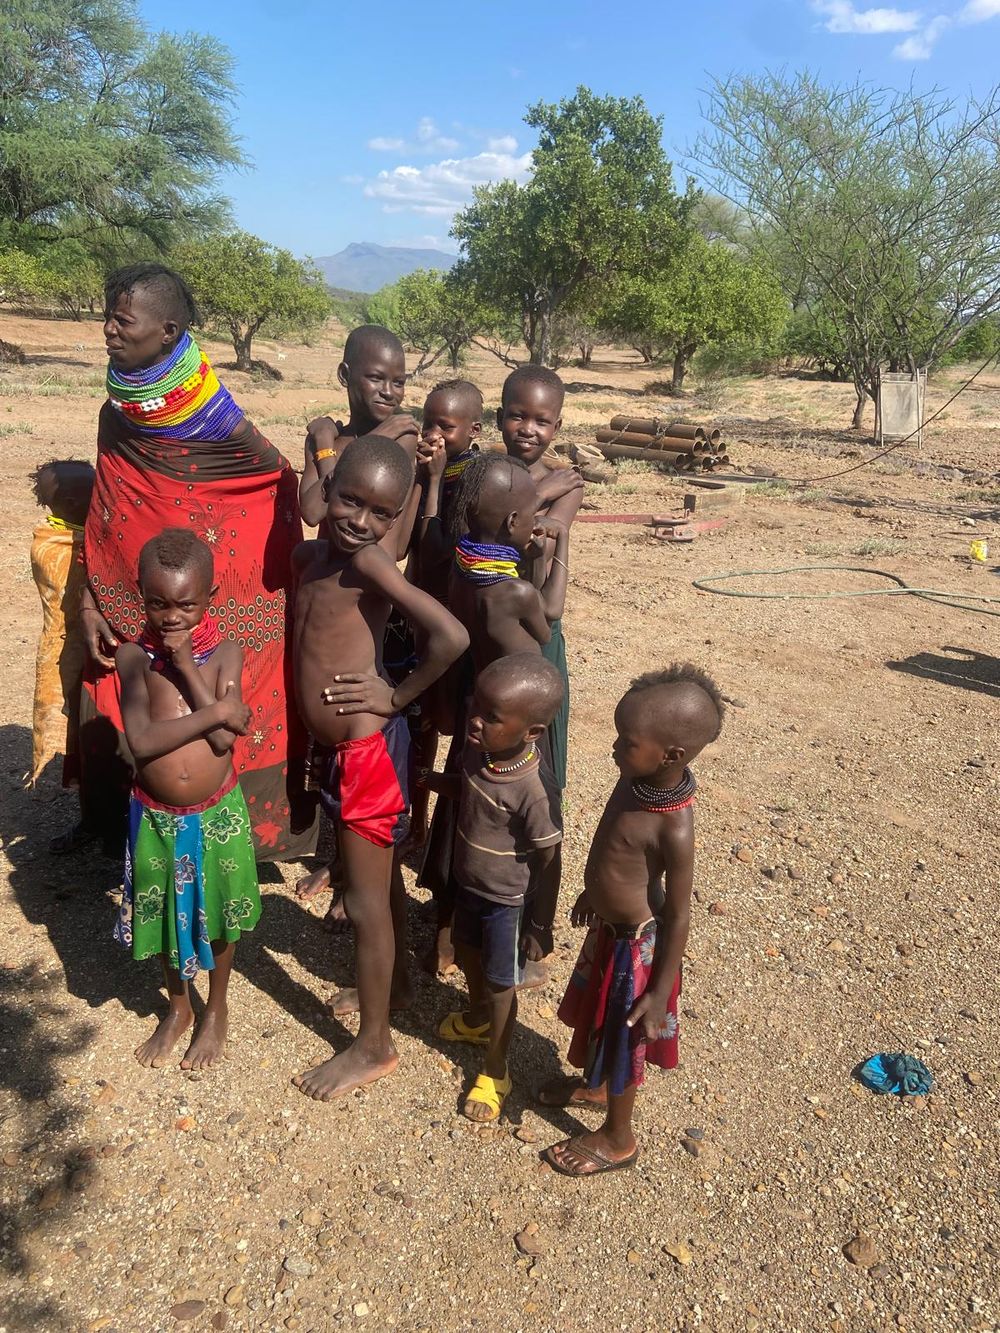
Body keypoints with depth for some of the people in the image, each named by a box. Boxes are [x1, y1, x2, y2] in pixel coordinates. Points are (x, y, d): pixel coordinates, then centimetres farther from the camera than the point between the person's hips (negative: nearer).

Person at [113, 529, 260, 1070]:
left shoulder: (225, 652, -12)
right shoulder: (134, 655, -12)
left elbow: (224, 739, -23)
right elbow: (141, 741, -23)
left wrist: (186, 665, -23)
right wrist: (216, 712, -25)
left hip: (217, 814, -1)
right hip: (155, 816, 1)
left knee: (217, 916, 17)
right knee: (165, 915, 19)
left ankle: (216, 1011, 42)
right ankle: (178, 1008, 45)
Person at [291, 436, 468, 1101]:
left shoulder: (369, 562, -19)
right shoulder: (310, 555, 5)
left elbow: (452, 635, -30)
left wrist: (399, 695, -18)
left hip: (367, 749, -8)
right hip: (344, 748, 8)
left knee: (365, 901, 5)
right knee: (381, 877, 25)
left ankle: (374, 1046, 24)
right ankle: (396, 980, 48)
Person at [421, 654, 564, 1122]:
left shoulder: (534, 790, -36)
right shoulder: (478, 748, -16)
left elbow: (546, 867, -23)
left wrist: (540, 928, -14)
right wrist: (426, 779, -3)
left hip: (508, 902, -7)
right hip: (469, 883, 7)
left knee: (500, 984, 14)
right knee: (468, 954, 30)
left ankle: (495, 1070, 39)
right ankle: (477, 1019, 61)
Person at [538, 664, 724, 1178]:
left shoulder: (673, 829, -34)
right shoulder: (639, 780, -12)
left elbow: (677, 915, -23)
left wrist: (659, 993, -15)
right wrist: (594, 891, 21)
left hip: (635, 943, -8)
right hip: (608, 925, 8)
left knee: (621, 1036, 15)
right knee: (598, 1016, 29)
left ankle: (618, 1139, 40)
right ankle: (595, 1086, 57)